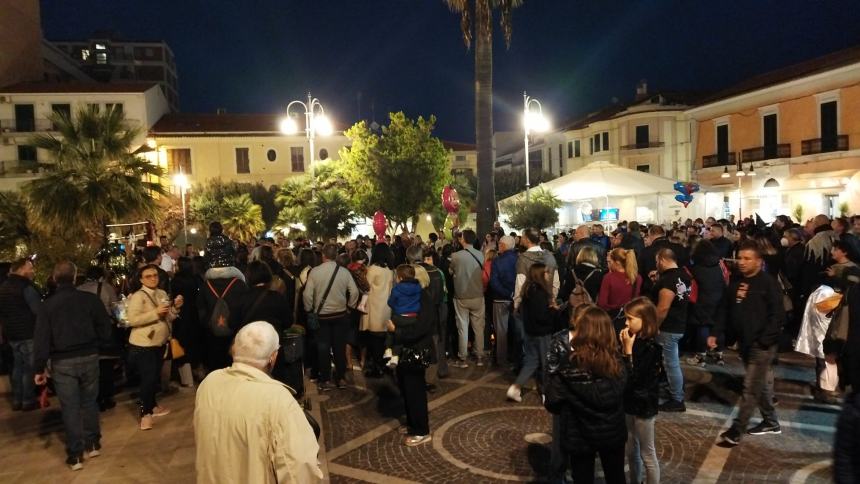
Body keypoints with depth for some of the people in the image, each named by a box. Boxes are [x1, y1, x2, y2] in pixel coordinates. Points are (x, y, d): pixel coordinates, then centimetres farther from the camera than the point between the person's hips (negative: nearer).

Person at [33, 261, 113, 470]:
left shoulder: (48, 305, -7)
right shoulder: (91, 299, -6)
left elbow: (41, 339, -7)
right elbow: (105, 329, -2)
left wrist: (39, 368, -1)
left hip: (62, 362, -1)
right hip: (89, 357, 1)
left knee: (70, 407, 6)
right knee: (89, 402, 17)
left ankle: (75, 454, 11)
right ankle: (93, 444, 26)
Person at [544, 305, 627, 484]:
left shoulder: (566, 361, -21)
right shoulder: (614, 358, -12)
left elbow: (553, 400, -14)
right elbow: (622, 390, 0)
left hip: (579, 434, -2)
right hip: (612, 431, 3)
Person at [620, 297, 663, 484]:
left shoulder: (651, 347, -21)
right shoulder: (634, 340, -2)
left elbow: (633, 378, -23)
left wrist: (627, 350, -24)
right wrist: (624, 348, -11)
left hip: (644, 406, -7)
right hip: (629, 403, 7)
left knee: (647, 455, 8)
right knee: (631, 452, 20)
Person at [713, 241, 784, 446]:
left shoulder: (768, 283, -13)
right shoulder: (736, 283, 8)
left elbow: (777, 315, -16)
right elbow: (725, 310, 12)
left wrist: (764, 340, -20)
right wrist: (716, 333, 4)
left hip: (762, 344, -7)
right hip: (744, 342, 7)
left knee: (751, 388, -5)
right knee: (762, 384, 19)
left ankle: (736, 430, -2)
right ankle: (771, 422, 33)